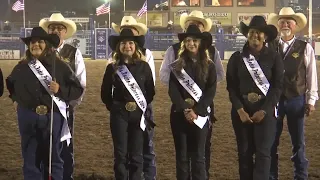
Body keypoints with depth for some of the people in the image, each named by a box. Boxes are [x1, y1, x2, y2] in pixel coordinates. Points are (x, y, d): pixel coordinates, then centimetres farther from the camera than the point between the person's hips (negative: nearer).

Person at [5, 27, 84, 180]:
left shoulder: (60, 66, -3)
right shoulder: (22, 67, 6)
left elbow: (78, 90, -2)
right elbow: (10, 83, 27)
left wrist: (60, 90, -16)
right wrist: (15, 99, 16)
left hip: (52, 117, -2)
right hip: (27, 118, 2)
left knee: (53, 159, 8)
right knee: (30, 159, 8)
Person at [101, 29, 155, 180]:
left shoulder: (143, 66, 1)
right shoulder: (112, 68, 1)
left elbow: (151, 91, 7)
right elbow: (105, 93, 9)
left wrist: (141, 106, 1)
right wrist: (113, 107, 4)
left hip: (138, 114, 0)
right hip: (119, 115, 0)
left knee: (136, 155, 4)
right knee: (120, 154, 3)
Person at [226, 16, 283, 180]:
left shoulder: (274, 57, -1)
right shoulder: (237, 58, 3)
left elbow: (278, 86, -4)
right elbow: (231, 86, 2)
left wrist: (264, 110, -12)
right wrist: (240, 110, -10)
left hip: (266, 111, -1)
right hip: (241, 111, 2)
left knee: (263, 152, -4)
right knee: (244, 152, 6)